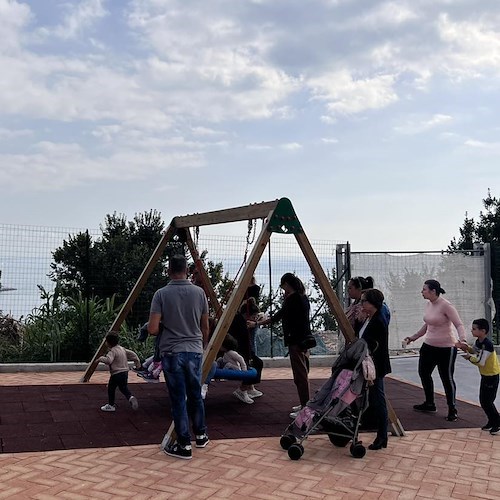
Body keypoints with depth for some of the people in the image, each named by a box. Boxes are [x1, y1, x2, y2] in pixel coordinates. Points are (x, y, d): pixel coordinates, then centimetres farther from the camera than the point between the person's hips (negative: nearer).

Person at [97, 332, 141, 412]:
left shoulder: (112, 351, -16)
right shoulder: (122, 349, 10)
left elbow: (108, 360, -33)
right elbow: (132, 354, 16)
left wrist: (101, 359, -16)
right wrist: (137, 361, 27)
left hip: (116, 374, -8)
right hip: (125, 372, 8)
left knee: (111, 388, 9)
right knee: (124, 388, 18)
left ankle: (111, 405, 17)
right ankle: (131, 397, -7)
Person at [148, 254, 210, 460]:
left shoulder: (161, 294, -9)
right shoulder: (199, 292, -1)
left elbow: (152, 329, -13)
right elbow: (205, 327, 7)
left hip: (171, 352, -3)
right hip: (194, 351, 3)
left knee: (178, 399, 3)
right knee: (195, 395, 19)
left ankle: (184, 445, 7)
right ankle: (201, 435, 31)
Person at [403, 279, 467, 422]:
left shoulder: (445, 306, -19)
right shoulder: (428, 305, 5)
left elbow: (459, 324, -22)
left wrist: (462, 339, -38)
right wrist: (413, 337, 21)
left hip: (446, 348, -8)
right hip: (429, 346, 9)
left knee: (447, 378, 1)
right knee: (424, 373, 16)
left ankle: (452, 410, 17)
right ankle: (429, 404, 34)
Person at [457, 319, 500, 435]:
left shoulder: (487, 344, -27)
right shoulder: (478, 342, 1)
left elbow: (480, 362, -28)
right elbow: (474, 350, 19)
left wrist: (469, 357, -12)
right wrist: (466, 347, -1)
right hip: (485, 375, 9)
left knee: (487, 401, -4)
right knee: (482, 400, 13)